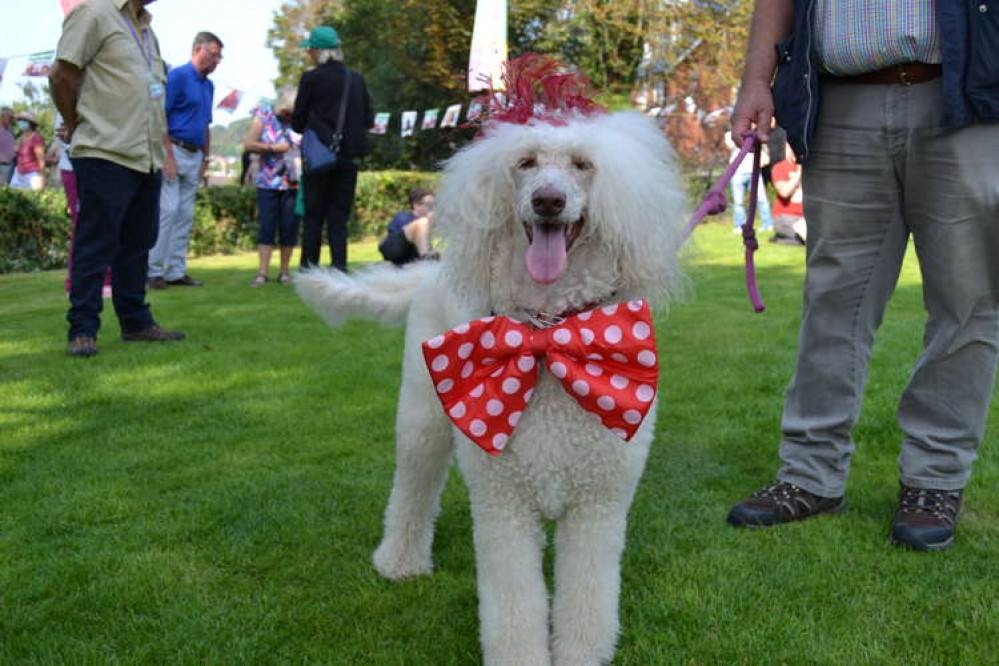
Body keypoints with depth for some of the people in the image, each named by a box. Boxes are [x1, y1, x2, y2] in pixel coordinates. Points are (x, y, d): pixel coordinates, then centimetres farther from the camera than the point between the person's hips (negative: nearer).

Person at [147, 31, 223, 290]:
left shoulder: (208, 85, 17)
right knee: (167, 210, -11)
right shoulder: (177, 76, -6)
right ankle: (154, 271, -7)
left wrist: (206, 158, 16)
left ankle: (176, 271, 11)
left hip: (194, 155, 8)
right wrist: (168, 156, -18)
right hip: (174, 150, -8)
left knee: (186, 215, 7)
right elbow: (160, 117, -13)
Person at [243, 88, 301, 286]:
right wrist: (273, 148, -10)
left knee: (289, 228, 1)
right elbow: (248, 145, -1)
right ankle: (262, 273, -3)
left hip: (293, 184, 1)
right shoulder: (263, 115, 4)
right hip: (268, 183, -1)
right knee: (267, 227, -4)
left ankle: (284, 271, 11)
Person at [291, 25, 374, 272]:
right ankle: (339, 268, 2)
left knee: (313, 217, 2)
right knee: (339, 218, 7)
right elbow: (369, 120, 8)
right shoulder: (356, 78, 5)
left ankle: (308, 270, 2)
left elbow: (297, 123, -1)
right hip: (348, 156, 3)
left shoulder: (311, 78, -6)